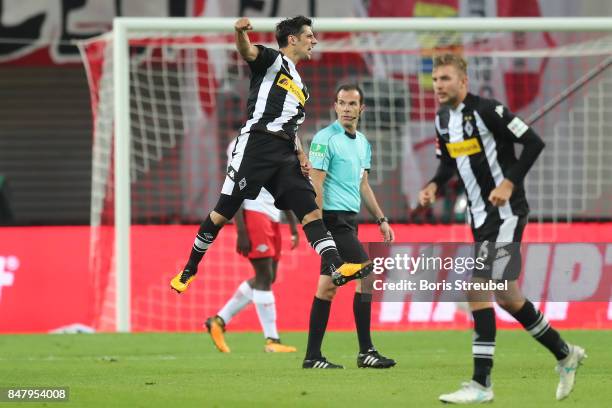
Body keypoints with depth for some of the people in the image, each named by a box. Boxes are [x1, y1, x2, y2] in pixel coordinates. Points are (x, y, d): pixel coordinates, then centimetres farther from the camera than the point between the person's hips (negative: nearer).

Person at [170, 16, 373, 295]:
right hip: (257, 145, -7)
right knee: (224, 212, -4)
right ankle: (189, 270, 8)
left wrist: (300, 154, 11)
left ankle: (337, 268, -20)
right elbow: (247, 52, -18)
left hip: (285, 155, 7)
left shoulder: (300, 87, 27)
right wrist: (240, 32, -42)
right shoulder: (272, 60, 5)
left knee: (311, 210, -8)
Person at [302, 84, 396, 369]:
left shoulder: (363, 143, 16)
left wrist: (381, 220, 19)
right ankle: (366, 352, -7)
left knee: (327, 286, 6)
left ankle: (313, 356, 6)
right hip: (333, 218, -8)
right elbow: (315, 184, -14)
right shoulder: (325, 139, -9)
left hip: (348, 220, 8)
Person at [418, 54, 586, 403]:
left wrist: (509, 183, -23)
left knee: (478, 291, -17)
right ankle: (565, 355, 30)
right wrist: (434, 186, 4)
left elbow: (534, 143, -16)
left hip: (506, 213, -9)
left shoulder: (487, 111, -16)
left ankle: (481, 383, -16)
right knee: (507, 296, 13)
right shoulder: (443, 119, 9)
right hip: (481, 217, 9)